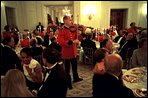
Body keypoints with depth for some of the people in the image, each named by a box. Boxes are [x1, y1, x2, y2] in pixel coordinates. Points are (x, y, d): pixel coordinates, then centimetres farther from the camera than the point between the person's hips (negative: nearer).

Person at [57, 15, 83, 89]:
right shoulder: (61, 31, -15)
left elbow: (77, 38, 9)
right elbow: (61, 42, -26)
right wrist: (72, 42, -31)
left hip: (73, 51, 8)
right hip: (66, 53, -7)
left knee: (75, 66, 24)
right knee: (67, 69, 6)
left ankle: (76, 78, 46)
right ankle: (68, 83, 21)